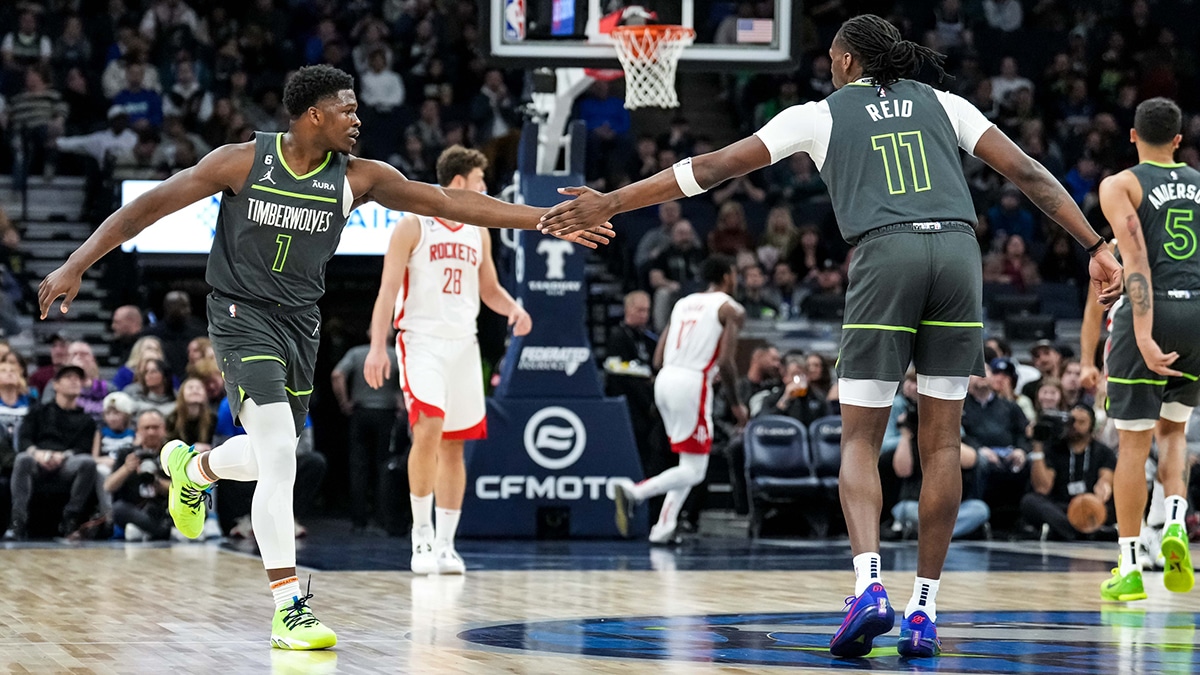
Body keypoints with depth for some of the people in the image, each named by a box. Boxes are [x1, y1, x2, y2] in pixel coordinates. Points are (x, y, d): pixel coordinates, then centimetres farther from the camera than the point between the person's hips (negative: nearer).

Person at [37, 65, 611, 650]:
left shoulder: (356, 178, -5)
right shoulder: (243, 162, -13)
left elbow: (448, 201, -7)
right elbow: (151, 205, -9)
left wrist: (551, 220, -12)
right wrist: (76, 265, -13)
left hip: (300, 322, 5)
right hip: (241, 315, -5)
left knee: (273, 457, 16)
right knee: (279, 455, -20)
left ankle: (191, 467, 51)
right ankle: (288, 609, -18)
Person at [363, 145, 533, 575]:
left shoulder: (478, 233, 13)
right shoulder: (413, 226, -4)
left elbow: (489, 289, 23)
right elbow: (388, 289, -7)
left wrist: (514, 310, 0)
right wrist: (378, 347, -16)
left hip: (463, 345, 6)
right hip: (421, 341, -6)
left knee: (453, 444, 6)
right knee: (427, 430, -21)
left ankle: (445, 544, 11)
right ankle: (422, 532, -9)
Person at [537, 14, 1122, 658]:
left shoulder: (821, 114, 17)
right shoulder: (942, 104, 24)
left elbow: (713, 167, 15)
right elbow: (1028, 173, 15)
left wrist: (609, 204, 19)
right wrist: (1096, 248, 17)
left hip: (885, 256, -2)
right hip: (958, 250, 3)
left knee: (859, 440, 5)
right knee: (940, 442, 9)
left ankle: (869, 587, -18)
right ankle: (924, 611, 6)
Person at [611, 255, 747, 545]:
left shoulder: (683, 303, 21)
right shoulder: (731, 309, 1)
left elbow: (658, 360, 16)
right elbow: (726, 361, -11)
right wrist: (735, 403, 1)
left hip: (664, 380, 7)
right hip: (693, 383, -7)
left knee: (690, 464, 20)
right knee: (694, 471, -3)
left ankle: (664, 528, 10)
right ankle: (634, 492, -23)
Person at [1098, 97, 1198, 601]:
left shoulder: (1119, 185, 2)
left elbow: (1136, 261, -11)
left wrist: (1144, 336, -19)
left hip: (1150, 314, -4)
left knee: (1133, 443, 4)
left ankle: (1129, 569, 6)